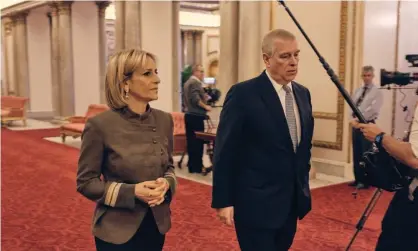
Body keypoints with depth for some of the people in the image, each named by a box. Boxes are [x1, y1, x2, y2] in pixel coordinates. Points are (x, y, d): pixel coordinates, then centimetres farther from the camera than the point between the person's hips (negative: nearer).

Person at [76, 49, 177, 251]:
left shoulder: (164, 120, -2)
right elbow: (85, 182, -10)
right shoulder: (100, 125, -16)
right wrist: (131, 192, -22)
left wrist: (166, 183, -12)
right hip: (117, 231, -4)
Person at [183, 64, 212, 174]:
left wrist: (204, 96, 20)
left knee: (191, 140, 11)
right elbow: (195, 99, -23)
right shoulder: (195, 82, -13)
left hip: (189, 114, 10)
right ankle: (197, 166, -1)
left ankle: (192, 164, 17)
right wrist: (206, 106, -11)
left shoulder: (188, 82, 18)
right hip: (196, 116, -10)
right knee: (198, 141, -5)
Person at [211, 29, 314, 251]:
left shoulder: (303, 93, 7)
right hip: (256, 204, -7)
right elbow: (225, 152, -13)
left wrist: (303, 185, 17)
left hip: (292, 201, 7)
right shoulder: (243, 94, -14)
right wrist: (223, 201, -12)